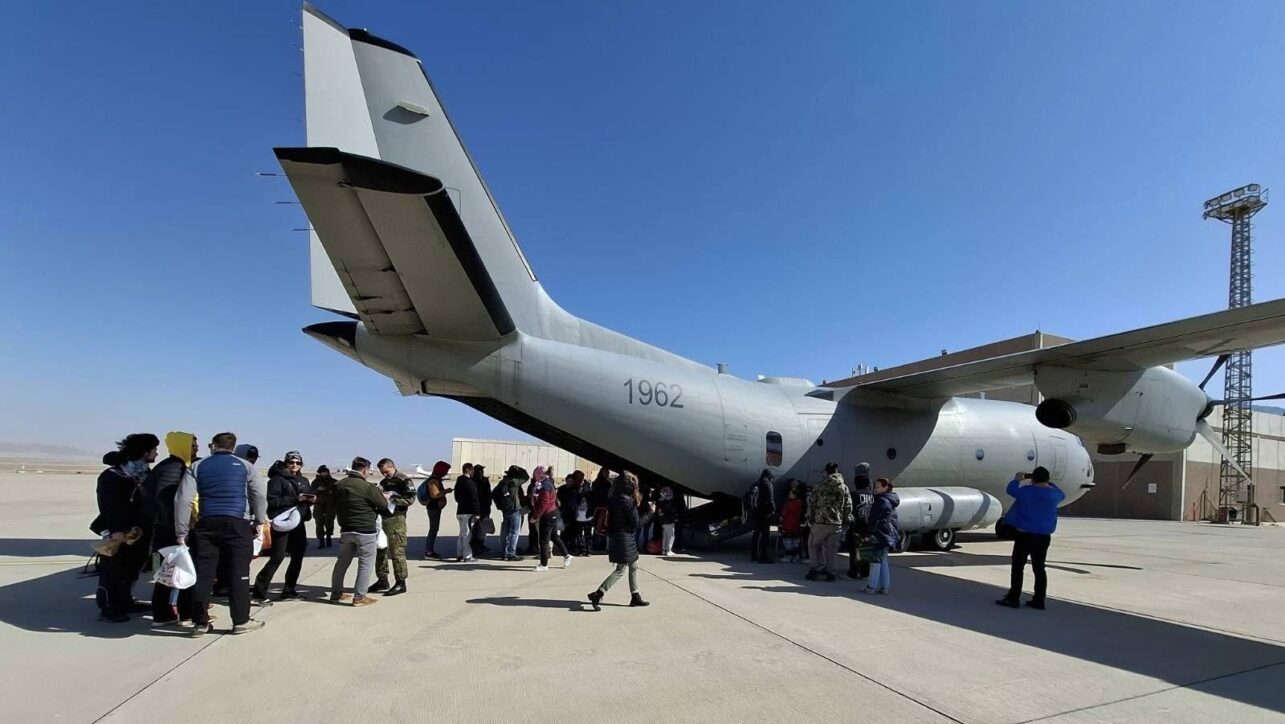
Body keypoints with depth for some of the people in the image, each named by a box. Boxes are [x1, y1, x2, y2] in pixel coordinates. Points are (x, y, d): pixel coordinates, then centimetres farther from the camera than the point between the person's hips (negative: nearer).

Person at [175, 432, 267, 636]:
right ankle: (241, 621, 5)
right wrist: (259, 521, 7)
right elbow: (260, 495, -1)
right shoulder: (245, 466, 7)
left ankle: (200, 623, 13)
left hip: (207, 525, 2)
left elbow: (183, 499, 2)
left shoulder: (197, 467, 9)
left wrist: (181, 532, 4)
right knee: (238, 574, 1)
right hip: (238, 524, -2)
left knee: (203, 573, 8)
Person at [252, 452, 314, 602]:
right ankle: (259, 591, -1)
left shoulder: (303, 481, 16)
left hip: (299, 523, 7)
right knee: (277, 557, -11)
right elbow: (272, 500, -14)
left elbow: (309, 498, 20)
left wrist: (310, 499, -3)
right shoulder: (278, 479, -5)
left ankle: (289, 590, 21)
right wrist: (295, 499, -21)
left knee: (298, 557, 10)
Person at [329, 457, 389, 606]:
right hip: (365, 531, -7)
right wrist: (380, 494, 10)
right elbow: (383, 505, -9)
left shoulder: (339, 486, 4)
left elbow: (335, 506, 15)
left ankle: (336, 593, 28)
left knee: (342, 562, 18)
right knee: (366, 564, 2)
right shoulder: (366, 487, -18)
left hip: (346, 530, 7)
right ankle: (359, 597, 3)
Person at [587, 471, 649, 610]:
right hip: (625, 539, -9)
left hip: (615, 537, 9)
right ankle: (597, 594, -5)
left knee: (633, 567, 18)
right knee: (620, 570, -2)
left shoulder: (613, 498, 5)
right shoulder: (627, 500, -20)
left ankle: (635, 596, 24)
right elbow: (635, 522, -16)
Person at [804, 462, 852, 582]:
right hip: (837, 523, 2)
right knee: (831, 549, 10)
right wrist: (845, 521, 13)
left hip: (820, 522, -2)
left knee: (815, 545, 12)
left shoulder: (819, 486, -4)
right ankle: (830, 572, 11)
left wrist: (810, 519, 7)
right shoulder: (844, 488, 4)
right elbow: (848, 506, 5)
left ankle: (815, 569, 5)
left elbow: (811, 503, -3)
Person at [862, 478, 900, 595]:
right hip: (887, 535, 10)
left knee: (876, 559, -6)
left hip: (881, 534, -10)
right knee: (883, 560, 13)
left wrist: (871, 533, -18)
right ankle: (885, 586, 15)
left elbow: (876, 519, -19)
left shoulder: (882, 501, -14)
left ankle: (872, 586, -2)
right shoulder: (890, 500, 16)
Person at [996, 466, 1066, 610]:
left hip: (1025, 535, -5)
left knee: (1017, 567, 0)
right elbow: (1062, 494, 24)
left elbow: (1011, 489, 5)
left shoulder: (1027, 491, -12)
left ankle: (1013, 598, 2)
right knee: (1039, 568, 12)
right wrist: (1048, 483, 30)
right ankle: (1039, 600, 16)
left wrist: (1017, 479, 21)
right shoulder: (1053, 494, 0)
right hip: (1044, 537, 5)